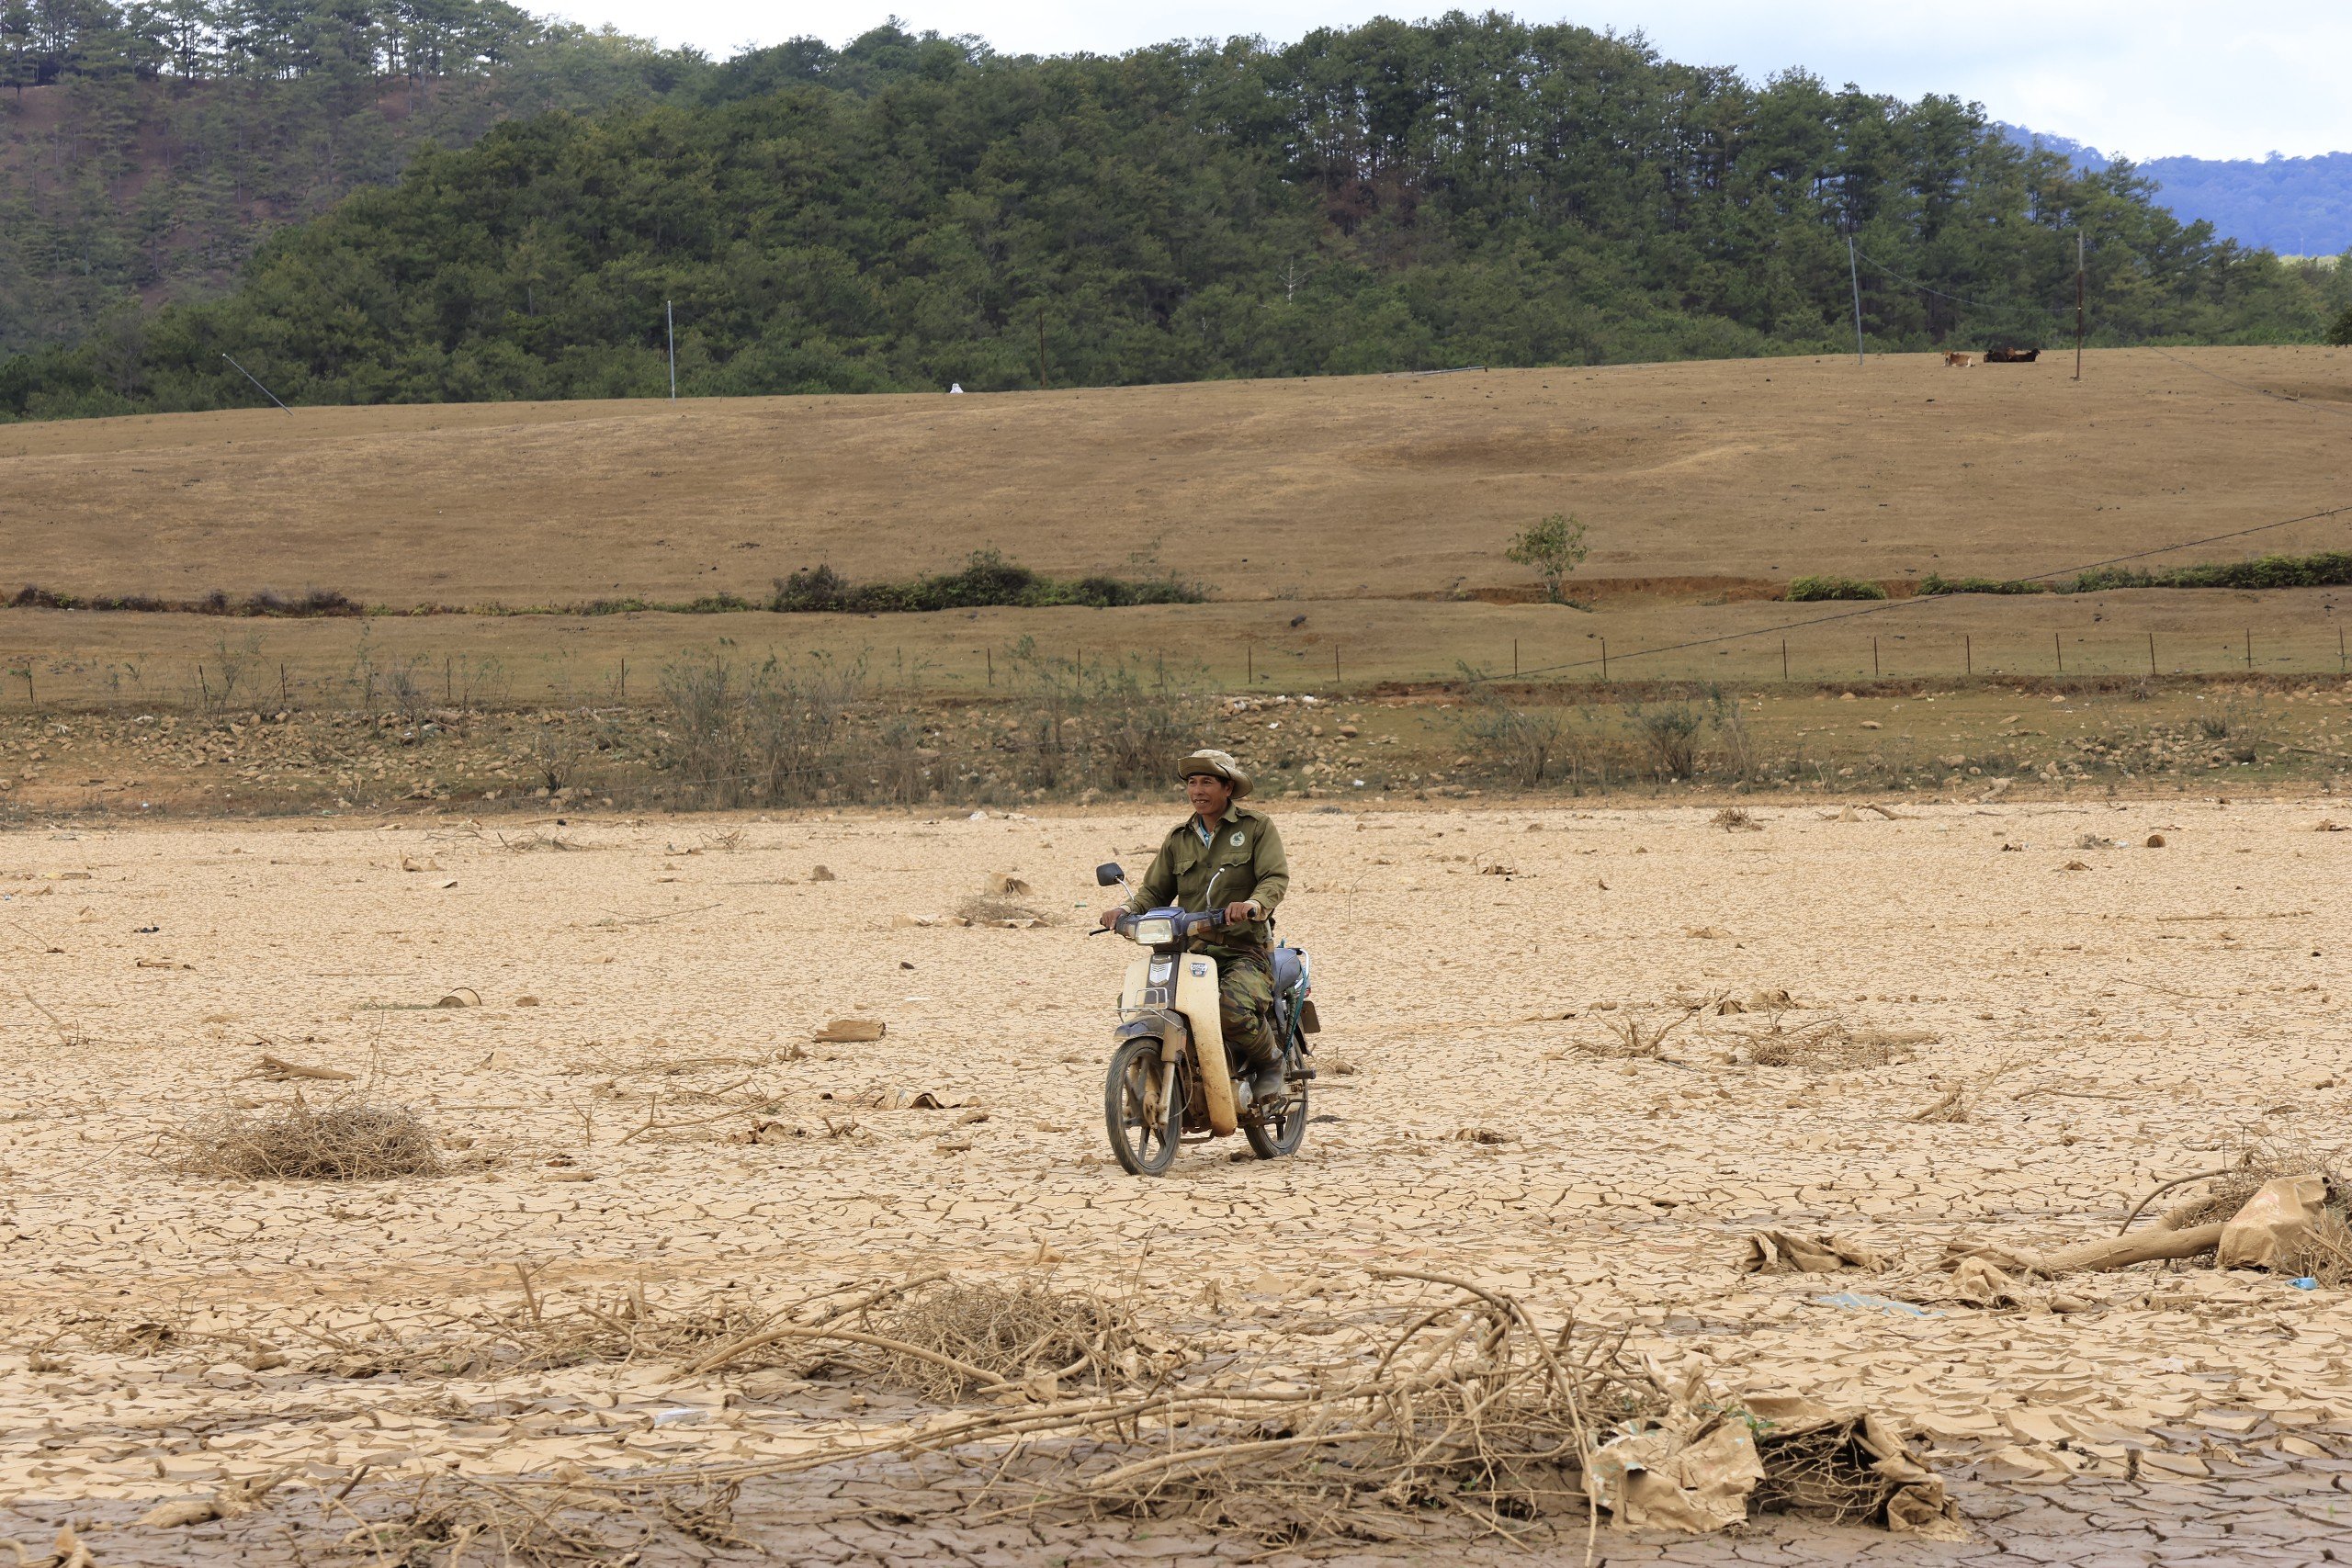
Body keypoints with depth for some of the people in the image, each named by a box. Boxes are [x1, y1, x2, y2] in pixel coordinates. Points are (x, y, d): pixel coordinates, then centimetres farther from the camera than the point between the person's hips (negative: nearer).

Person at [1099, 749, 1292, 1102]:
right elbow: (1155, 891, 16)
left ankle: (1270, 1060, -1)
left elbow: (1276, 877, -9)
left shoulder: (1257, 827, 3)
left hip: (1245, 951, -5)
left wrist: (1255, 904, -31)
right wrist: (1127, 911, -7)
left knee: (1233, 1009, -35)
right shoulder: (1179, 838, 18)